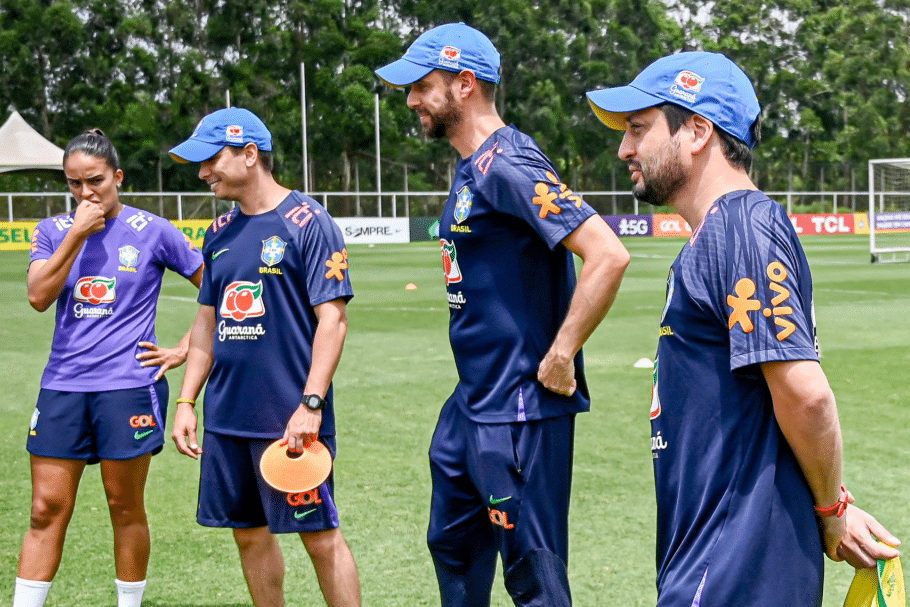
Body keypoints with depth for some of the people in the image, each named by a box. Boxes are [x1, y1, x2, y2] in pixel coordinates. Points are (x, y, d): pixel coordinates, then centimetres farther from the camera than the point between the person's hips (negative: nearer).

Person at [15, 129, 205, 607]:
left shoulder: (152, 231, 0)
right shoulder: (53, 231, 8)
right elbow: (39, 297, -8)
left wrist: (184, 350, 1)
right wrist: (77, 233, -12)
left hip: (129, 385, -2)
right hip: (62, 387, 3)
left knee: (125, 507, 6)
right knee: (47, 510, 2)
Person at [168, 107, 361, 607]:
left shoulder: (306, 222, -8)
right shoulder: (221, 233, 13)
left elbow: (332, 319, -13)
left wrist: (310, 405, -19)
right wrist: (186, 402, 12)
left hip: (288, 418, -7)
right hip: (227, 416, 7)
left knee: (320, 535, -1)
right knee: (249, 534, 13)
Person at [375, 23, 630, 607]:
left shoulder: (506, 164, -18)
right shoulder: (471, 168, 13)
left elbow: (608, 255, -27)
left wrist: (560, 358, -21)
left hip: (519, 413, -10)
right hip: (471, 405, 10)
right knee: (454, 547, 23)